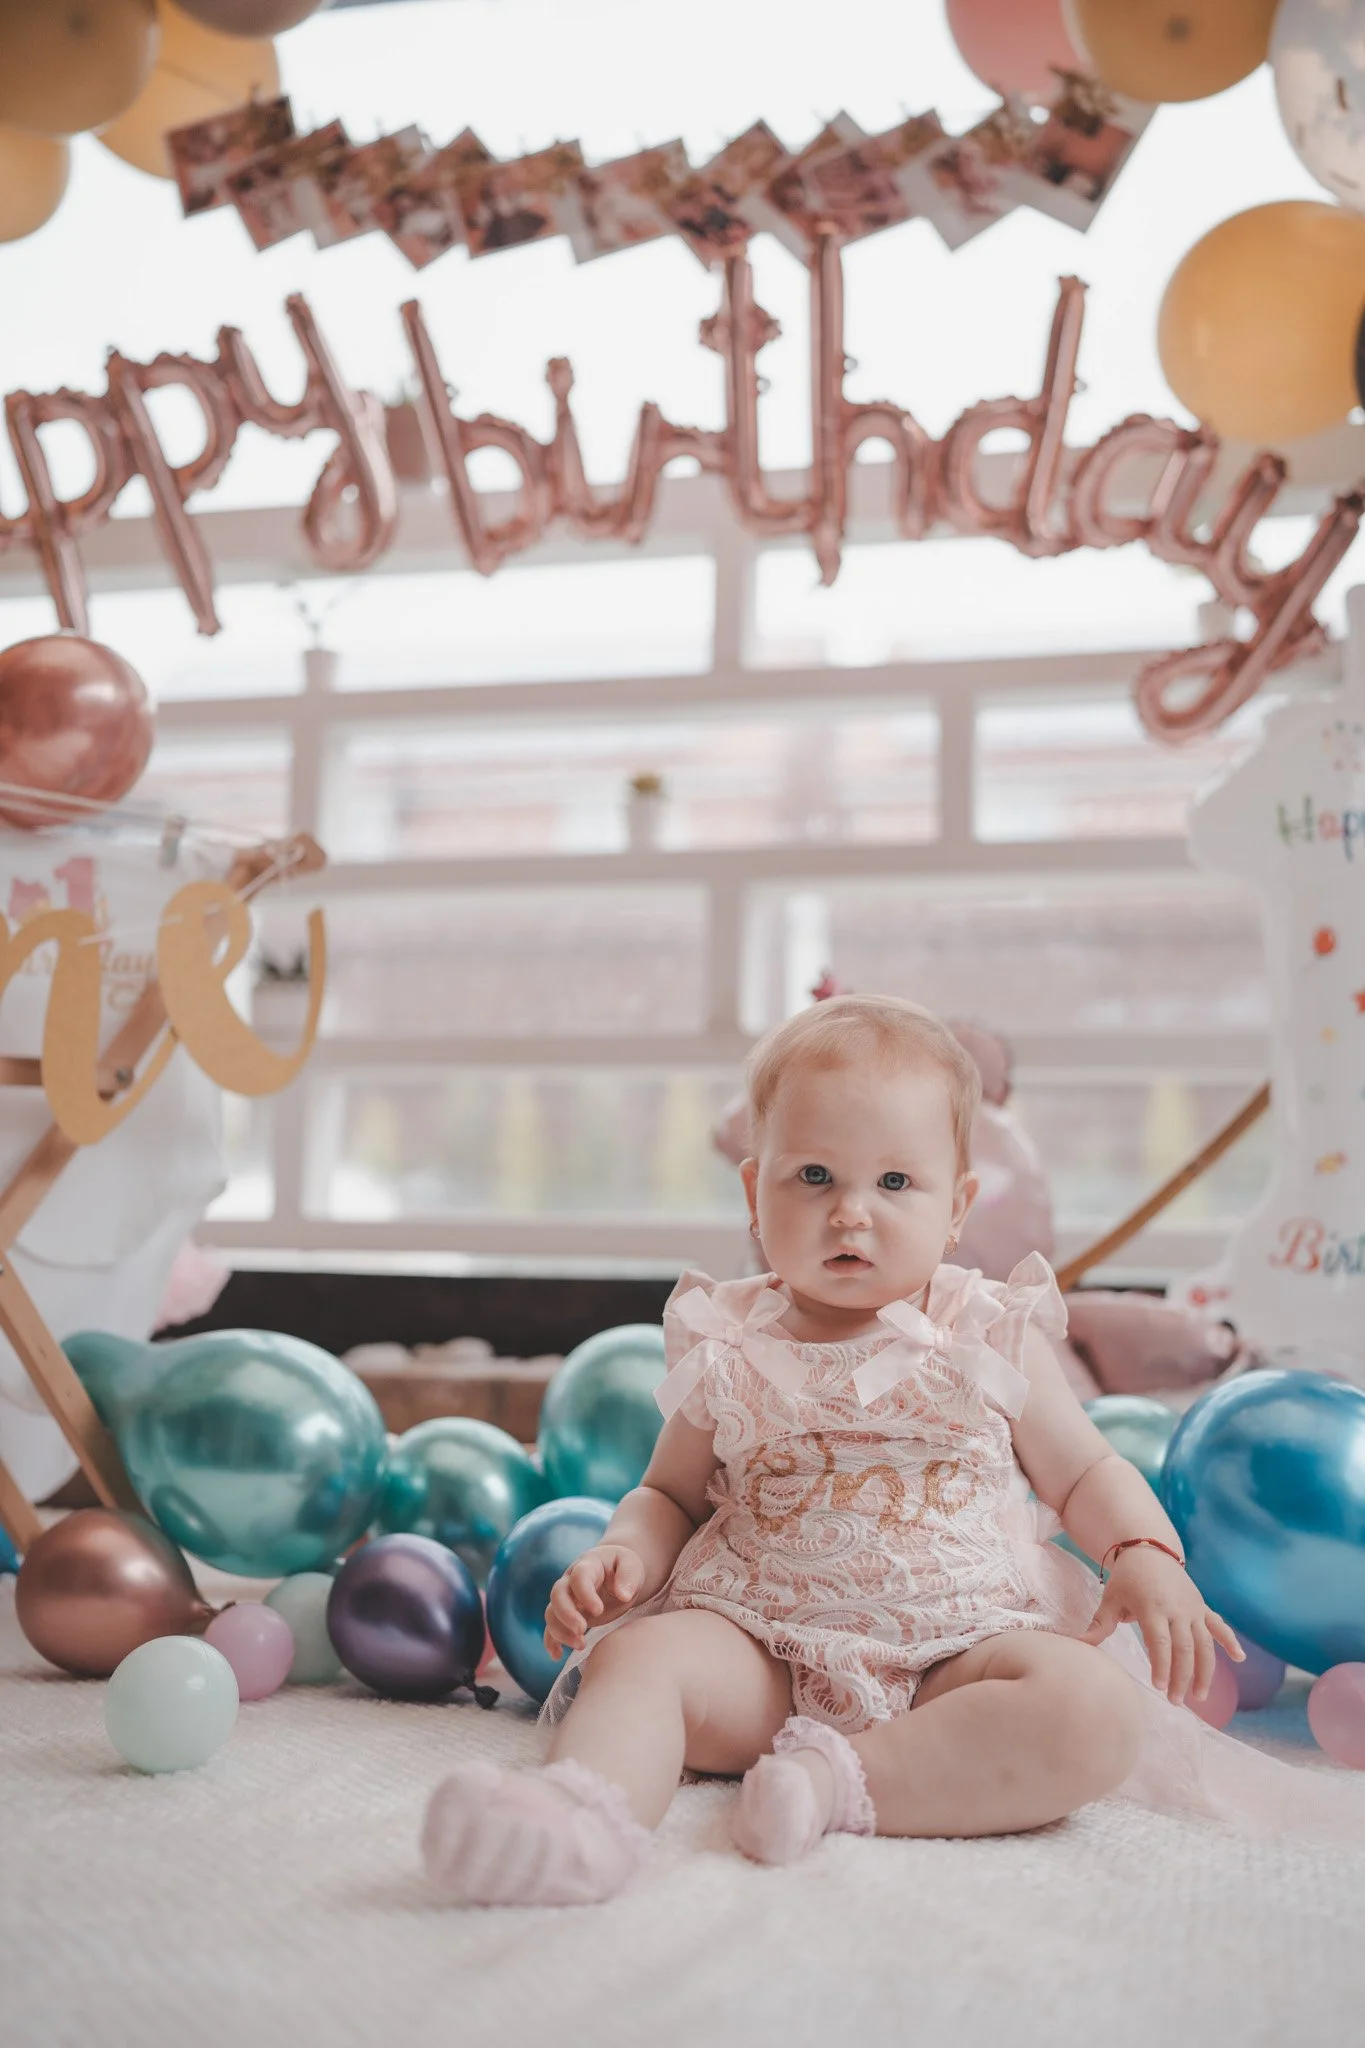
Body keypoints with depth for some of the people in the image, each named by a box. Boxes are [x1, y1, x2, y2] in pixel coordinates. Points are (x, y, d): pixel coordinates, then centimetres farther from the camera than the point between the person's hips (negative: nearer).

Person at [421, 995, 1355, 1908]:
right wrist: (622, 1554, -6)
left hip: (957, 1654, 0)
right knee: (638, 1654, -27)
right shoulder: (728, 1351, 7)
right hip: (767, 1654, 1)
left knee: (1094, 1707, -29)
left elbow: (1087, 1473, 14)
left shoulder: (993, 1339, 5)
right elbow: (673, 1494, 17)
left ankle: (842, 1780, -31)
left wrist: (1147, 1558, -7)